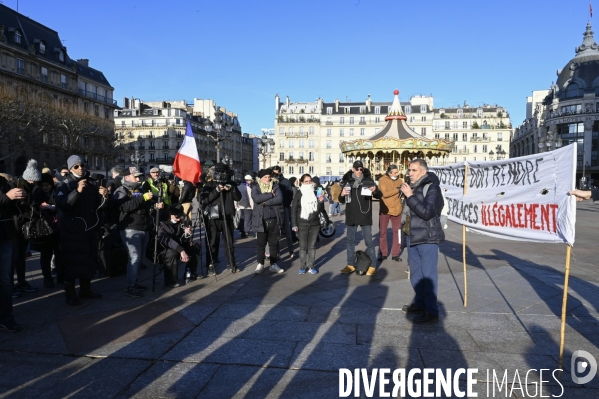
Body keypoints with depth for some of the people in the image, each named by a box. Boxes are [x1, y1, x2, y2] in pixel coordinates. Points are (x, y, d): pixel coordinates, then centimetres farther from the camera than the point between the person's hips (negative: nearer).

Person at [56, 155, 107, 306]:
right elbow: (62, 205, -23)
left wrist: (104, 197, -10)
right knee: (72, 262, -3)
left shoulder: (90, 185, 11)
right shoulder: (65, 186, -4)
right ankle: (70, 294, 7)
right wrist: (77, 191, -35)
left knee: (89, 261, 13)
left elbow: (99, 206, 11)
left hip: (90, 230, 6)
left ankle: (85, 289, 27)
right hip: (72, 231, -5)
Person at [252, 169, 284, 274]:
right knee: (261, 244, 5)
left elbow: (280, 199, -11)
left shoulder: (275, 187, 6)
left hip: (274, 220, 2)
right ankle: (260, 264, 18)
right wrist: (271, 195, -15)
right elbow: (257, 198, -19)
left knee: (274, 243, 8)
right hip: (261, 221, -2)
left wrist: (265, 202, -16)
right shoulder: (255, 188, 2)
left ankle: (273, 264, 18)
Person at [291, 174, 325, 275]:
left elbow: (320, 210, 6)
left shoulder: (315, 193, 7)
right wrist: (294, 225, -9)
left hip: (315, 224, 3)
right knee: (303, 246, 4)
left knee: (312, 246, 7)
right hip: (302, 224, -3)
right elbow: (293, 210, -3)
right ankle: (302, 266, 13)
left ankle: (311, 266, 15)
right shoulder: (299, 194, -2)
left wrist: (321, 201, -13)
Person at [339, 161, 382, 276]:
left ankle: (372, 266, 10)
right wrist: (342, 195, -12)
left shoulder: (368, 180, -3)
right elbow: (342, 201, 11)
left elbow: (379, 196, -3)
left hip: (365, 216, -3)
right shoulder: (347, 181, 4)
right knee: (350, 241, 11)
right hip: (351, 216, 3)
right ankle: (350, 265, 22)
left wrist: (375, 191, -25)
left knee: (368, 241, 2)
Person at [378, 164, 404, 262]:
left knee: (397, 232, 6)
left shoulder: (399, 180, 6)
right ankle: (383, 253, 17)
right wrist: (398, 189, -19)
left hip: (396, 209, 3)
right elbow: (385, 194, -18)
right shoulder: (382, 180, -7)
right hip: (385, 209, -3)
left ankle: (395, 254, 15)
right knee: (382, 232, 5)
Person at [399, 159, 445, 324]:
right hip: (413, 237, 9)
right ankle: (420, 303, 31)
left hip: (427, 239, -9)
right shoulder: (413, 187, 12)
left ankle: (432, 312, 3)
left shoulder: (432, 187, -13)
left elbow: (427, 212, -25)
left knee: (428, 276, -5)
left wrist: (410, 196, -22)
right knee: (415, 274, 17)